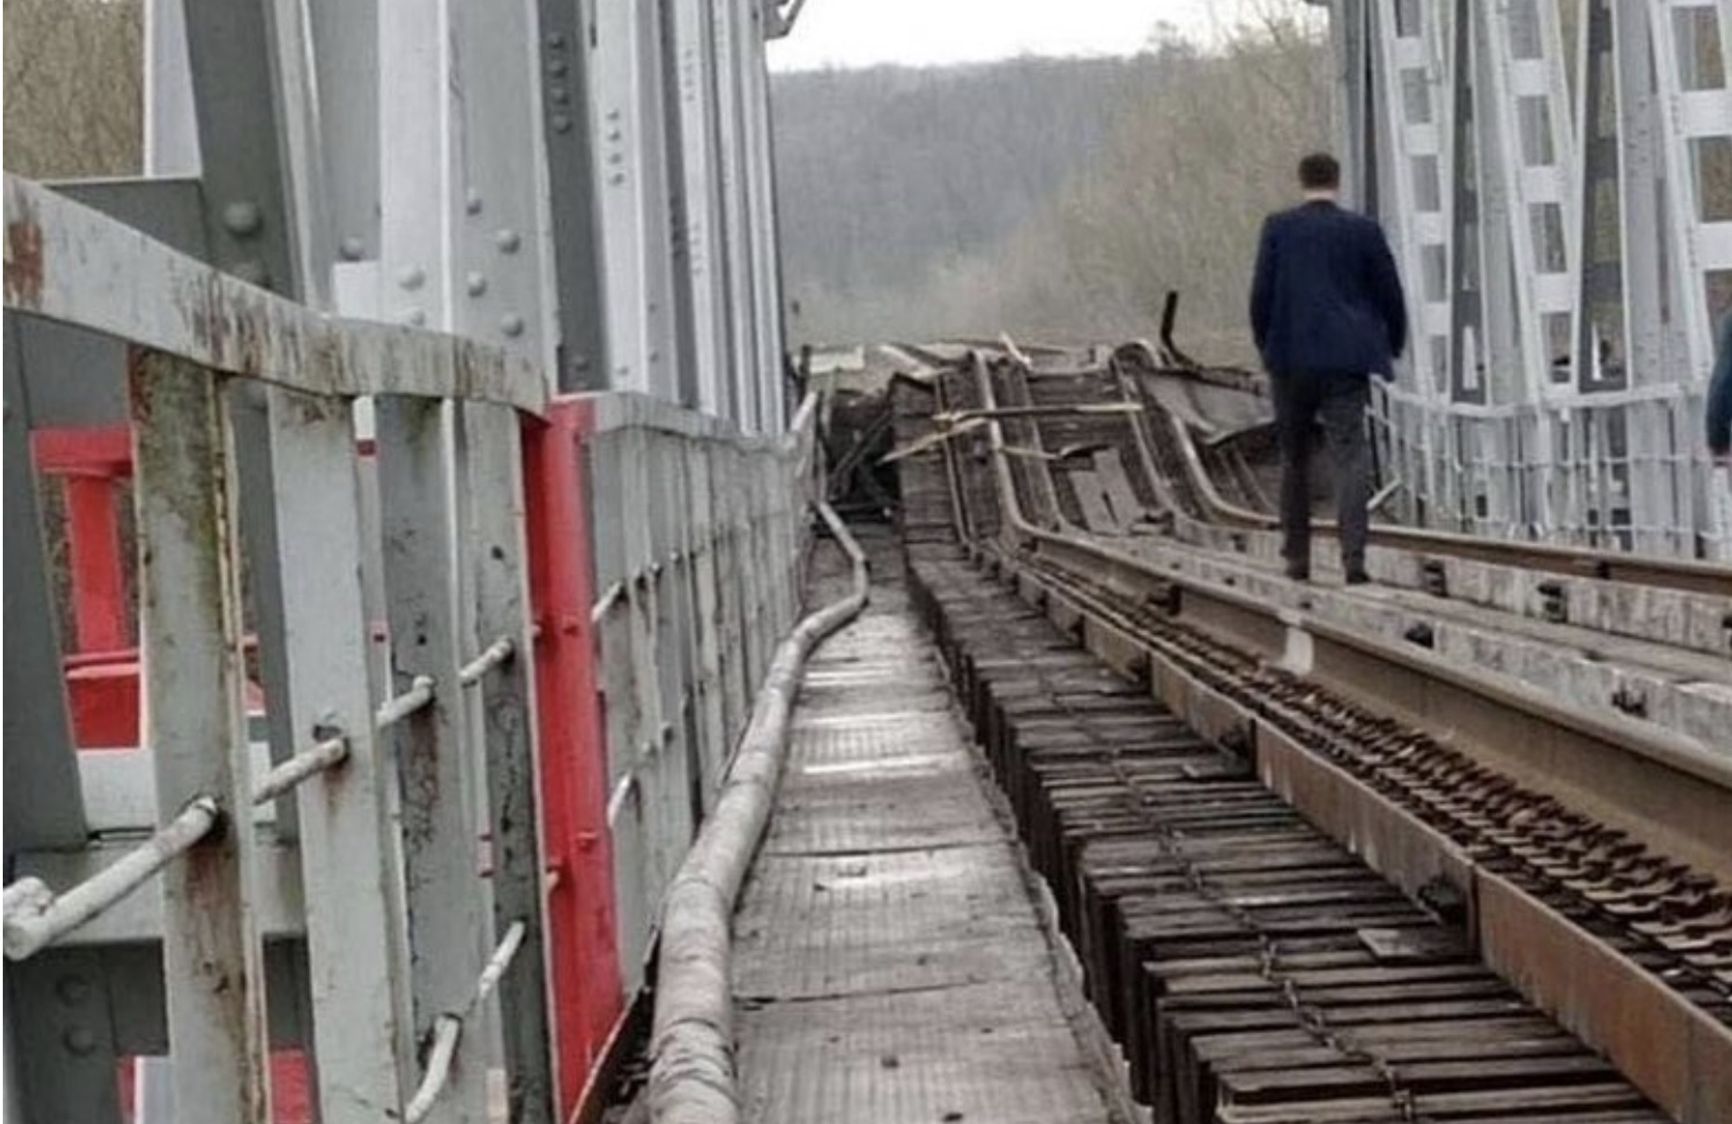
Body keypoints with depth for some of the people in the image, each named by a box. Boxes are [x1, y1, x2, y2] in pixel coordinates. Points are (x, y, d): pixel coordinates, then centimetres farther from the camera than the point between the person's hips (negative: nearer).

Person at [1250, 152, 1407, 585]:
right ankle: (1353, 556, -23)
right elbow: (1390, 296, 5)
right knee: (1350, 455, -6)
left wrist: (1266, 346, 15)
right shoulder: (1363, 230, 3)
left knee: (1295, 458, 15)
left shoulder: (1278, 227, 2)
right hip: (1345, 361, -1)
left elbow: (1261, 295, -1)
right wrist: (1392, 346, 22)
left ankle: (1297, 556, 19)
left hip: (1290, 359, 1)